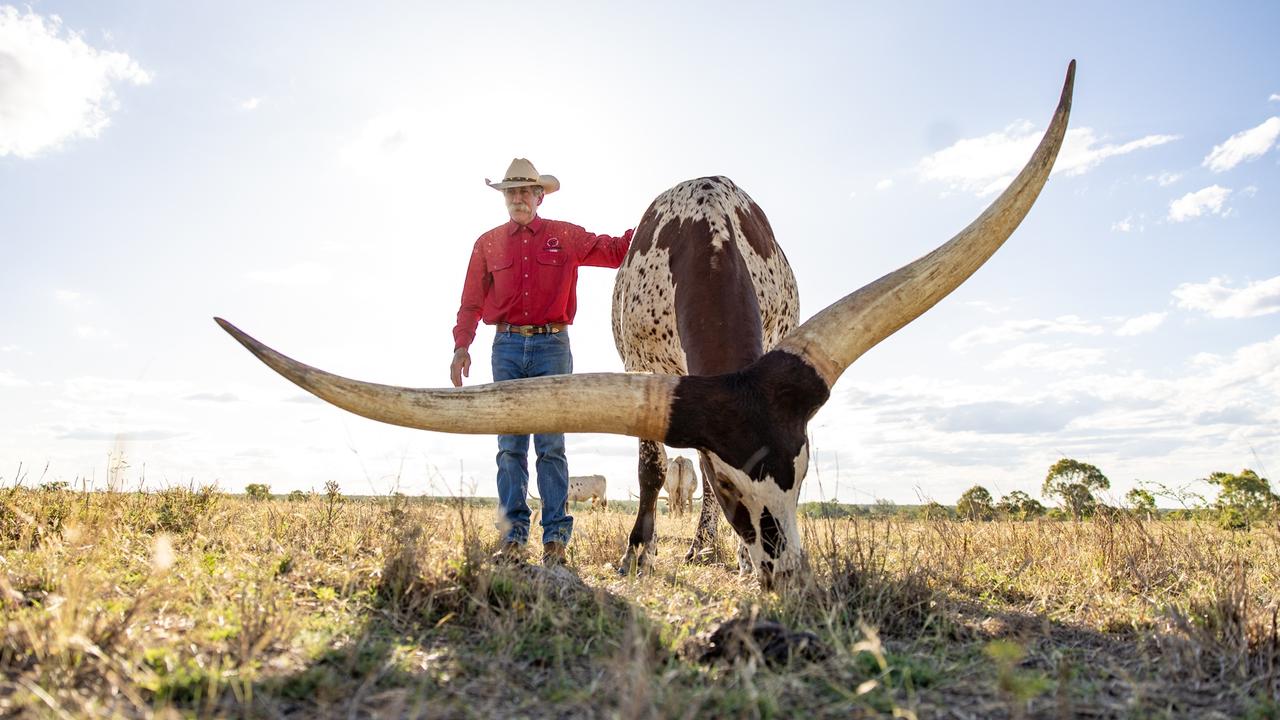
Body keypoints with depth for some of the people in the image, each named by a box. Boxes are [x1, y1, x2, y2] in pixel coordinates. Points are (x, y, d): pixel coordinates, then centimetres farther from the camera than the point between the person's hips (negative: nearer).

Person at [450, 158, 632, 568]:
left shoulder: (566, 237, 10)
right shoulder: (488, 244, 14)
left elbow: (616, 252, 12)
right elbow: (472, 301, 12)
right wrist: (461, 346, 3)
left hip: (552, 346, -1)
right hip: (507, 348, 2)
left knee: (551, 446, -2)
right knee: (510, 446, 1)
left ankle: (556, 539, 2)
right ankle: (512, 538, 5)